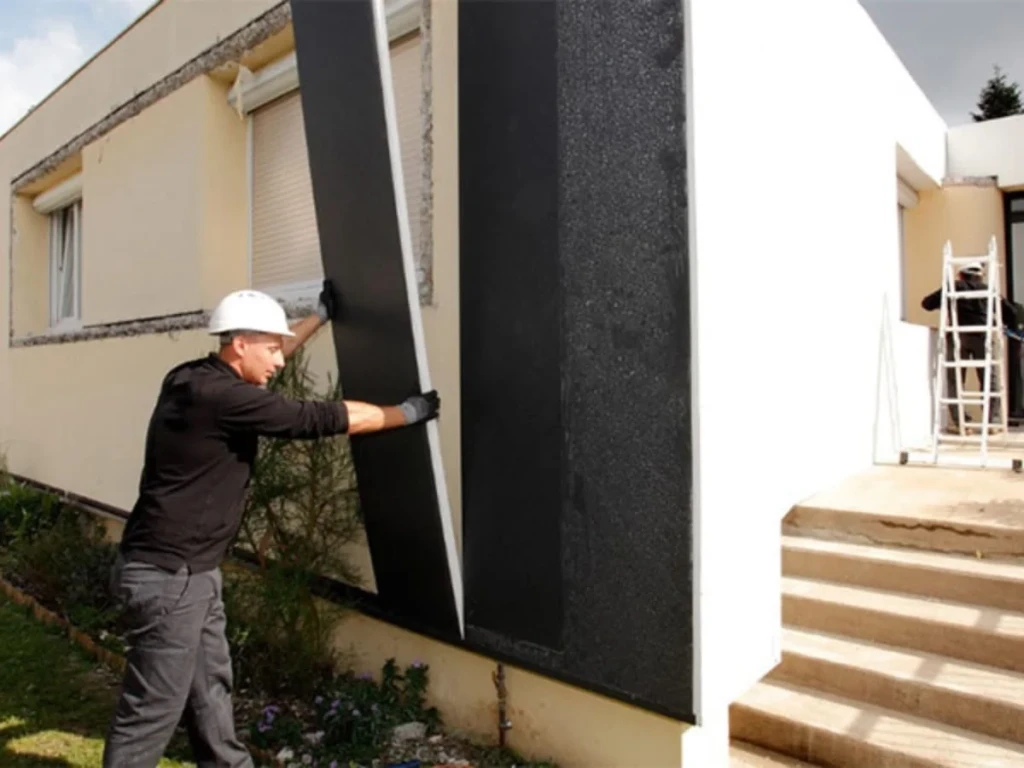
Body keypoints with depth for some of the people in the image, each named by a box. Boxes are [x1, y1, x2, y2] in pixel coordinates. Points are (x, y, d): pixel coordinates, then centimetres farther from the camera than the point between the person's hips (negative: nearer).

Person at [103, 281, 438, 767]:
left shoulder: (195, 379, 5)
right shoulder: (223, 397, -23)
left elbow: (265, 361, 23)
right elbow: (323, 418, -20)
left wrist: (321, 315, 29)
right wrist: (407, 413, -9)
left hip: (190, 570, 10)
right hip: (167, 575, -10)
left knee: (210, 691, 19)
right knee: (153, 709, 3)